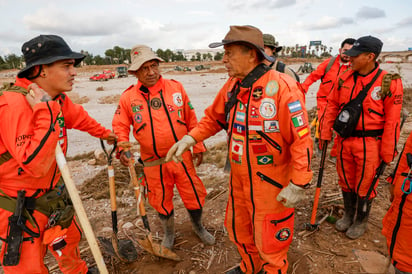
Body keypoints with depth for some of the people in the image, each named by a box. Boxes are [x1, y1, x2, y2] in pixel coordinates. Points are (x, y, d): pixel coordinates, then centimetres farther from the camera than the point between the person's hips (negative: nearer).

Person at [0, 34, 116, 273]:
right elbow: (36, 164, -36)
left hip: (54, 195, 8)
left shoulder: (57, 98, -4)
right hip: (21, 208, -8)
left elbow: (80, 118, 17)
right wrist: (46, 112, -37)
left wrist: (104, 133, 31)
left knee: (70, 237, 26)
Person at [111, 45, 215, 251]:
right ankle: (169, 233, 44)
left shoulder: (176, 87, -3)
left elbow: (191, 120, 1)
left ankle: (198, 226, 42)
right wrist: (122, 148, -16)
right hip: (153, 162, 0)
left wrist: (198, 146, 3)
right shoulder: (128, 97, -3)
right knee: (161, 200, 16)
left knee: (194, 194, 11)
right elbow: (120, 126, 2)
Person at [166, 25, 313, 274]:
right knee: (239, 231, 28)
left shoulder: (281, 87, -22)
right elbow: (214, 117, 11)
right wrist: (190, 139, -3)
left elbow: (302, 139, -22)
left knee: (270, 243, 13)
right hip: (239, 179, 8)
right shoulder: (232, 86, 0)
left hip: (272, 183, -7)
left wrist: (297, 185, -21)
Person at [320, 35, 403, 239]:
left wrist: (387, 152, -11)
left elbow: (392, 120, -12)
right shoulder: (345, 79, 1)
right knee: (346, 181, 18)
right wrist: (325, 134, 3)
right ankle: (348, 215, 41)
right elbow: (332, 105, 6)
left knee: (365, 185, 10)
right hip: (345, 140, 5)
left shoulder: (389, 82, -13)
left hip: (370, 143, -4)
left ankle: (361, 221, 34)